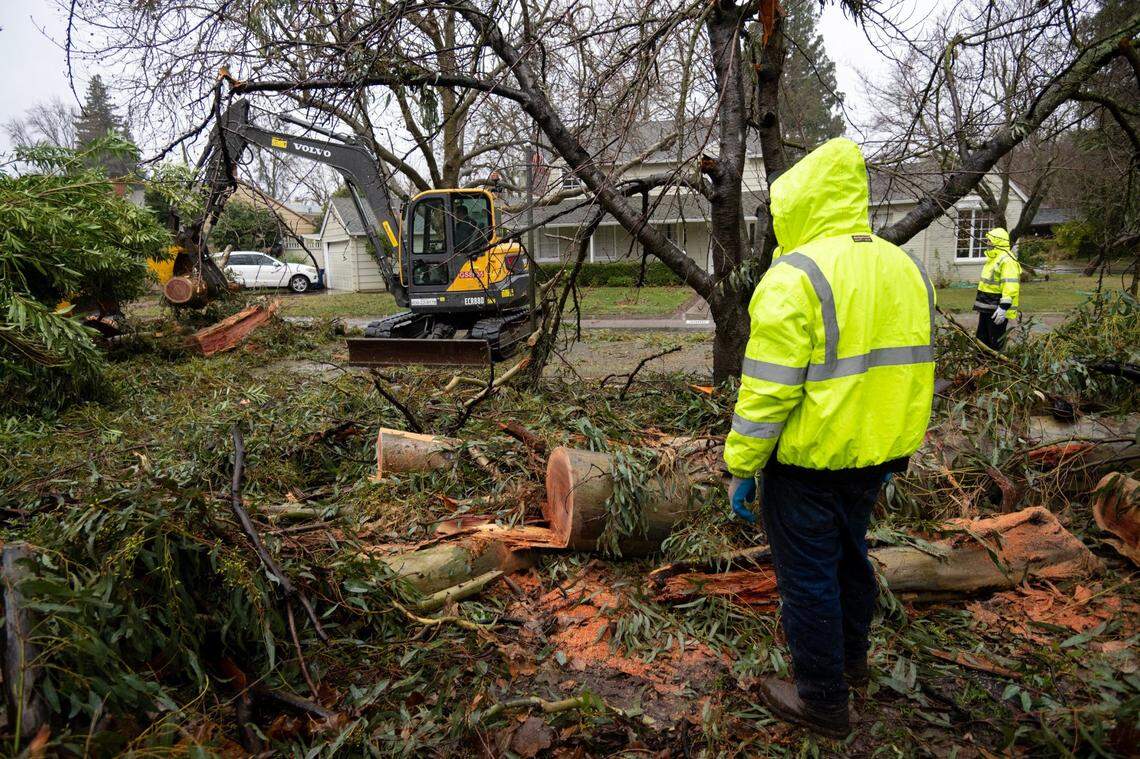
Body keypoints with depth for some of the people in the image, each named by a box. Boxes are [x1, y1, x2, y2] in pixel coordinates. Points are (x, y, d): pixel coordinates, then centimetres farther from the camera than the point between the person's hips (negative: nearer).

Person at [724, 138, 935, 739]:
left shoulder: (795, 276, -19)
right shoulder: (905, 269, 7)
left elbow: (768, 390, -22)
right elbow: (915, 369, 12)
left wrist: (740, 467, -14)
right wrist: (897, 449, 21)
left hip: (806, 458, -8)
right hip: (873, 456, 8)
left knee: (807, 573, 7)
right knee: (849, 553, 26)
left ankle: (823, 701, 23)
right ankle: (850, 659, 46)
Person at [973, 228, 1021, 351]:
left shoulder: (1007, 260, -17)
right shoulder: (993, 258, 17)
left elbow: (1010, 287, -26)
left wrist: (1003, 308, -30)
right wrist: (980, 305, 26)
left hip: (997, 310, -10)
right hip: (986, 308, 10)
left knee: (996, 343, -3)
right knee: (981, 340, 16)